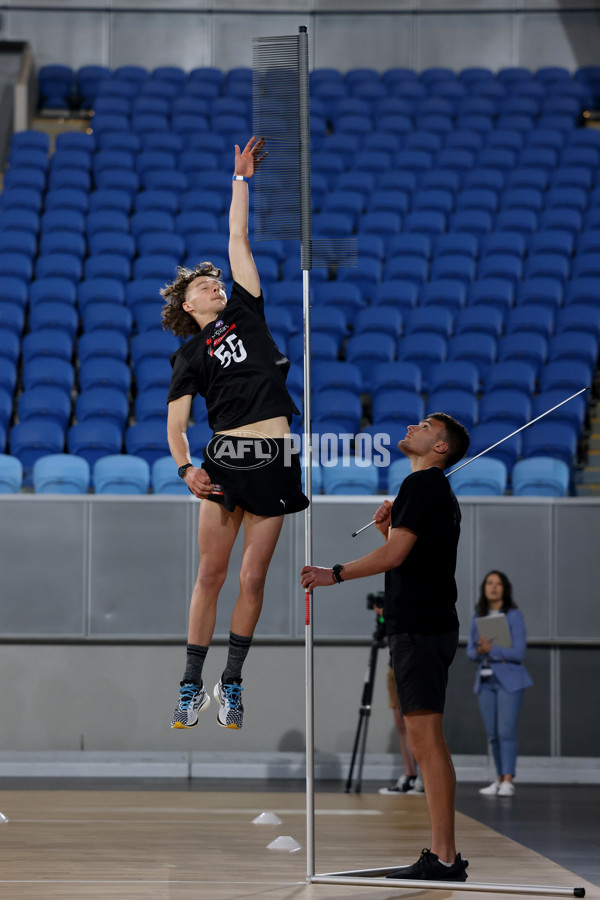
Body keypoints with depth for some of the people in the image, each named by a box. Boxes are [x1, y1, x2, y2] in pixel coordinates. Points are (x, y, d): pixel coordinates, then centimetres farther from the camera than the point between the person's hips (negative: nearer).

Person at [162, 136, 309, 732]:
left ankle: (231, 683, 13)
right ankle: (192, 686, 4)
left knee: (252, 577, 2)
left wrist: (241, 179, 13)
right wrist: (186, 468, -14)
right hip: (225, 459, -2)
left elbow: (238, 239, 13)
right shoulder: (189, 357, 9)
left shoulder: (245, 313, 14)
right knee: (211, 573, -3)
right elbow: (175, 424, 3)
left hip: (275, 459, 2)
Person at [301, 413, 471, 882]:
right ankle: (444, 854, 11)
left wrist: (336, 574, -8)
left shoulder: (421, 484, -9)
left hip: (419, 627, -10)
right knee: (427, 741, 10)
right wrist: (388, 526, 13)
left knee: (427, 737, -13)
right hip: (431, 626, 10)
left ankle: (443, 859, -15)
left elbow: (394, 555, -16)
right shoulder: (440, 492, 23)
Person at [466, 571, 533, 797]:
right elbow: (470, 651, 9)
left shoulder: (514, 616, -4)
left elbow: (518, 652, -11)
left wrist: (492, 650, -22)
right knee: (492, 733, 6)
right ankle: (500, 779, 13)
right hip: (485, 680, 5)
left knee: (506, 731, -12)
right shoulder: (477, 617, 10)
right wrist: (478, 652, -14)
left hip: (509, 679, -5)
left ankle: (508, 781, -15)